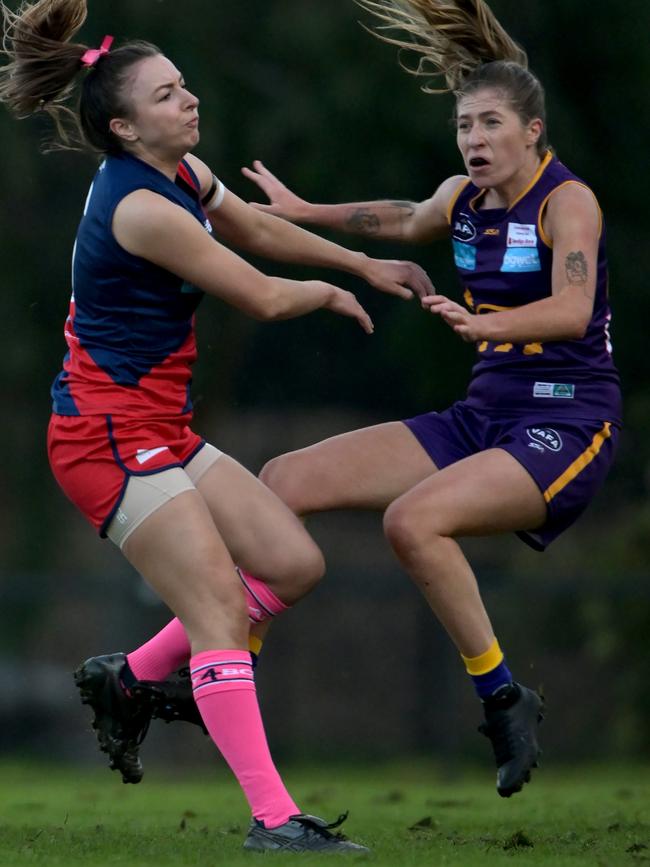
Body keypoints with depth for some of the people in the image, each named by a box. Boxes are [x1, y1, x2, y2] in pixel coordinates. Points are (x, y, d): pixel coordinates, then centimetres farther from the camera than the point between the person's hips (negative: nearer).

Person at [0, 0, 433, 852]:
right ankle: (272, 818, -19)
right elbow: (263, 298, -13)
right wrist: (329, 292, 7)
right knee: (221, 608, -16)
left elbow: (261, 230, 27)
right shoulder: (139, 209, -22)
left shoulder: (184, 174, 6)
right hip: (109, 436, -10)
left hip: (162, 429, 10)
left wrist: (365, 264, 30)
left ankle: (125, 678, 19)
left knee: (294, 565, 6)